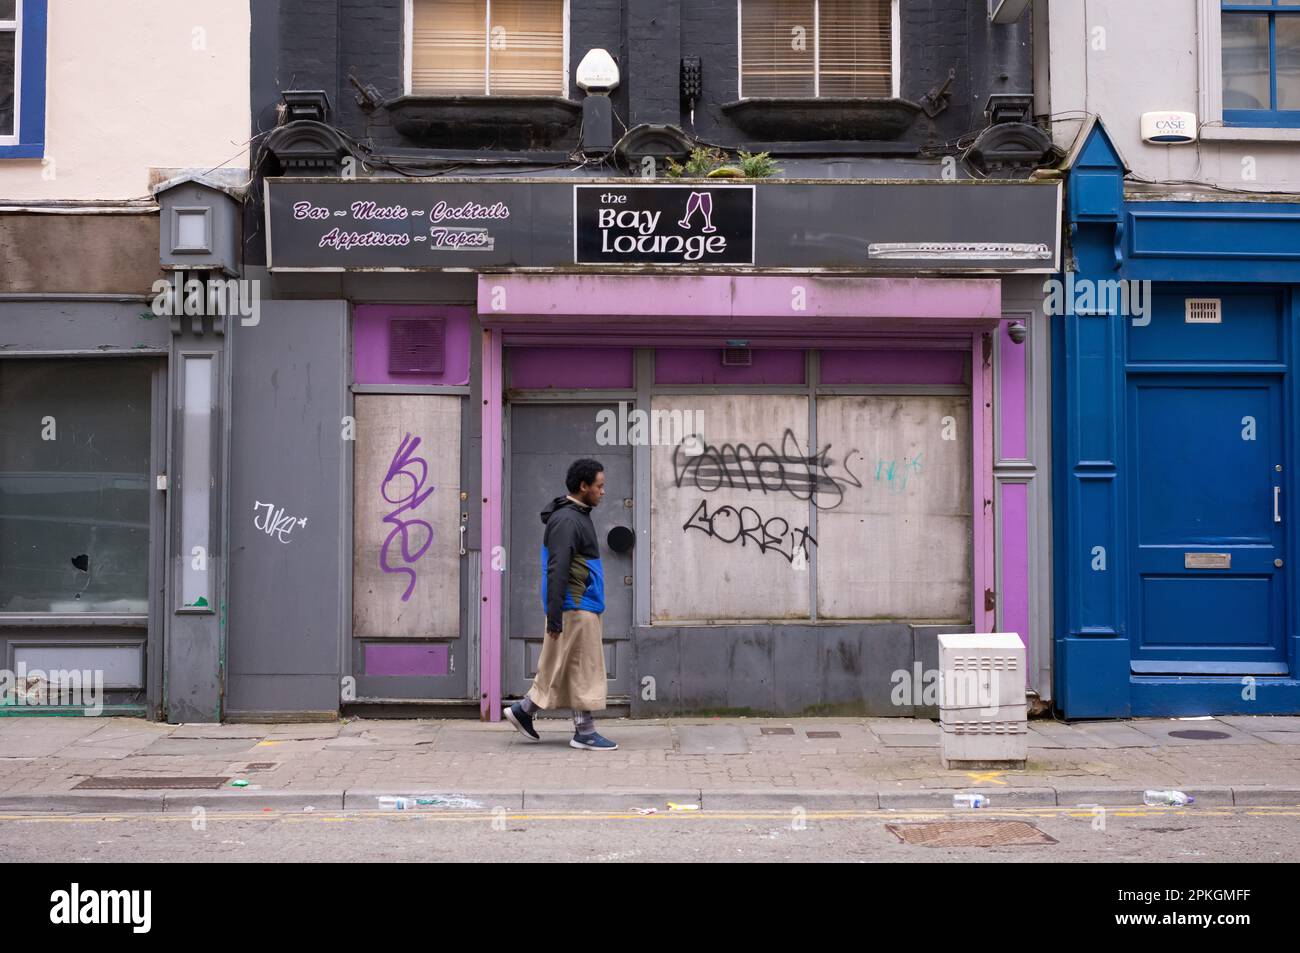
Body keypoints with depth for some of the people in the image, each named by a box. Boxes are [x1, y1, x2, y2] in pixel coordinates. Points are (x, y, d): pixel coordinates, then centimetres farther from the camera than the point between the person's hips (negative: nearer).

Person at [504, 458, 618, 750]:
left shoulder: (579, 517, 17)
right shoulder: (566, 520, -16)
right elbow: (556, 572, -21)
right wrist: (554, 617, -23)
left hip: (583, 608, 10)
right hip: (576, 609, -10)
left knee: (561, 669, 13)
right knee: (584, 670, -3)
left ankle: (523, 710, 20)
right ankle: (584, 732, 4)